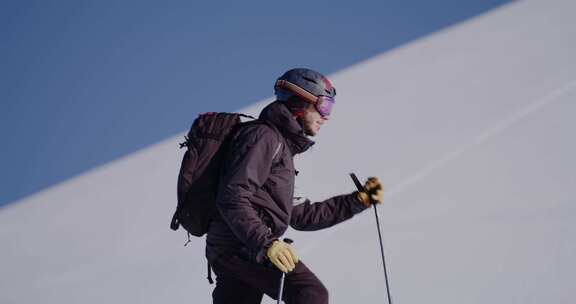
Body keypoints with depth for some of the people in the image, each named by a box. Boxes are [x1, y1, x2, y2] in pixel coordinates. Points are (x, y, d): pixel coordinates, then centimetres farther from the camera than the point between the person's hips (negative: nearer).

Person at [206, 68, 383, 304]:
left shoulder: (283, 147, 27)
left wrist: (357, 201, 25)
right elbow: (232, 197, -18)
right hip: (241, 245, -10)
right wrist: (265, 242, -29)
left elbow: (299, 216, 27)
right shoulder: (264, 136, -5)